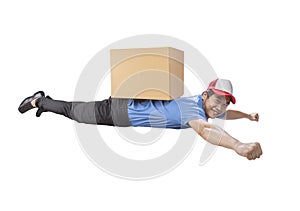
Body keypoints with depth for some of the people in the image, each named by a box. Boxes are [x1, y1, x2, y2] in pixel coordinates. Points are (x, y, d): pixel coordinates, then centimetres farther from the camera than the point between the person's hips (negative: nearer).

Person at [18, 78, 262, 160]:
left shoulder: (207, 107, -2)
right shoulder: (192, 106, -31)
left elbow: (225, 114, 21)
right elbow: (204, 129, -53)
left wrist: (247, 115, 11)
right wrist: (238, 145, -65)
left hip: (131, 104, 8)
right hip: (119, 112, -8)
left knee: (74, 111, 27)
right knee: (73, 111, 16)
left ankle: (45, 102, 48)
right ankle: (41, 100, 40)